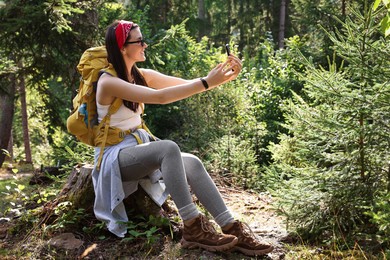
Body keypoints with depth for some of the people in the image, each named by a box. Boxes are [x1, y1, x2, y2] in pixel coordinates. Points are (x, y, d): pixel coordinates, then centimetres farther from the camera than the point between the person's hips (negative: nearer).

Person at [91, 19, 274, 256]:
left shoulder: (141, 75, 6)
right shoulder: (108, 82, -17)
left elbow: (186, 84, -2)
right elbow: (159, 97, -29)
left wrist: (224, 76, -18)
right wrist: (206, 83, -32)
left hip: (140, 147, 7)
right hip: (115, 156, -7)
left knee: (192, 163, -20)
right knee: (169, 148, -35)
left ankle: (233, 229, -24)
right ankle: (193, 228, -30)